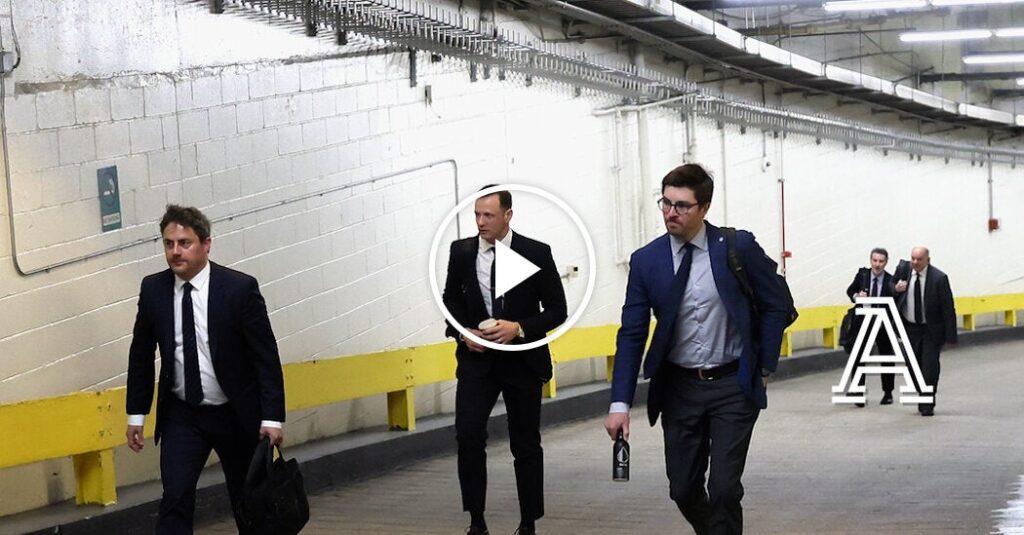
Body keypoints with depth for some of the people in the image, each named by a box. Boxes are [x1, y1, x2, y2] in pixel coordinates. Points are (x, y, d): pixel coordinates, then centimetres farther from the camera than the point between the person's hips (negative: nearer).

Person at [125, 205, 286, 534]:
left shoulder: (240, 288, -14)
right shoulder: (153, 289, -4)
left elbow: (266, 356, -12)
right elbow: (141, 354, 7)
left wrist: (272, 417, -16)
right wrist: (136, 414, 6)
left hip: (236, 415, -1)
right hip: (181, 416, 2)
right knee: (175, 497, -12)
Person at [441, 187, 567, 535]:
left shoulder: (536, 253, -9)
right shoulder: (461, 252, -1)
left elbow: (557, 310, -5)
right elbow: (451, 299, 13)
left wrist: (519, 328, -20)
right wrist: (463, 333, -6)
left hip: (523, 359, -1)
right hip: (477, 358, 1)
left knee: (526, 445, 8)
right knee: (468, 435, -16)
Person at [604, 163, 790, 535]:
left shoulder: (738, 247, -8)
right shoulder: (646, 261, -3)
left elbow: (776, 307, 2)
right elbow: (631, 335, -3)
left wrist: (765, 367, -2)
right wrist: (620, 404, -9)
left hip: (733, 386, -3)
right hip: (678, 388, 3)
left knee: (724, 488, -9)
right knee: (683, 489, 8)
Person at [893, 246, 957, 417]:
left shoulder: (939, 278, -17)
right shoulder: (903, 269, -4)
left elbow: (948, 308, -14)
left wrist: (950, 336, -17)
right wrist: (896, 289, -14)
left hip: (931, 330, -4)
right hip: (910, 327, 4)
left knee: (930, 367, -7)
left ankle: (927, 405, 3)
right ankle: (922, 400, 27)